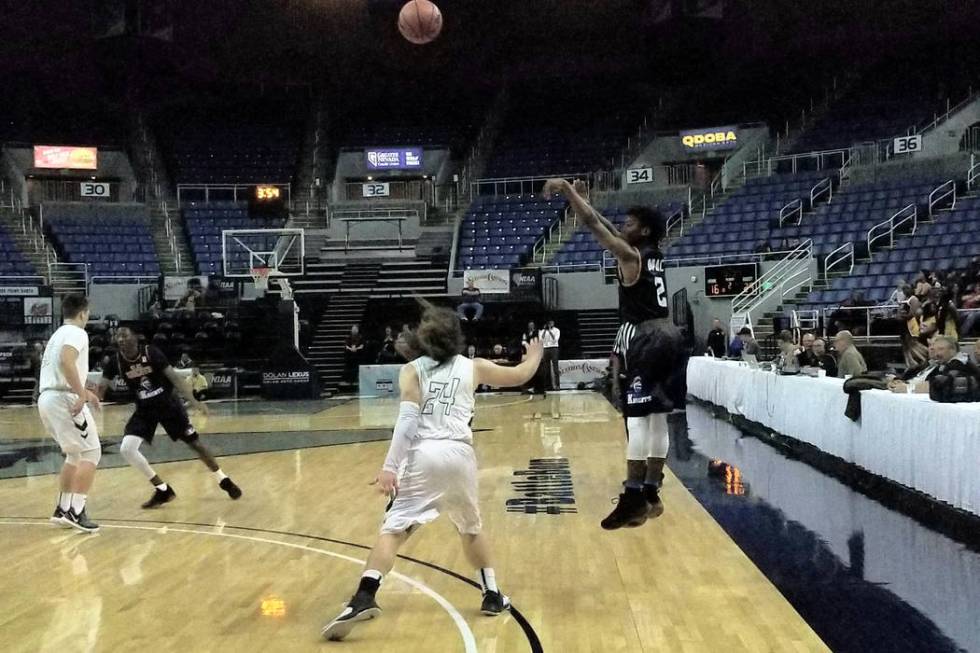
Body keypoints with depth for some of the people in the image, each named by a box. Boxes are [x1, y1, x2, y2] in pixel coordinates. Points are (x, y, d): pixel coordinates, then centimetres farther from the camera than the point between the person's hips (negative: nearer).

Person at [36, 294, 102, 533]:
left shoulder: (57, 334, 24)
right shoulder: (76, 333, -6)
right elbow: (66, 361, -25)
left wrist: (83, 391, 36)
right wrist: (82, 394, -25)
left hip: (46, 398, 10)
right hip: (63, 399, -9)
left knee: (75, 455, 20)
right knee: (91, 453, -5)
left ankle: (62, 509, 20)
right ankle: (76, 511, -11)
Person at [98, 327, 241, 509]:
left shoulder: (151, 352, -18)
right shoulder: (116, 362, -10)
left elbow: (173, 376, -18)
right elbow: (101, 388, -8)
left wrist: (192, 400, -27)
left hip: (168, 404, -3)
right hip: (145, 410, 3)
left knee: (195, 443, 2)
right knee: (126, 449, -15)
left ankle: (223, 480, 23)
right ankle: (163, 490, -1)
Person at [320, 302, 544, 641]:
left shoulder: (412, 370, 10)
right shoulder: (473, 367, 16)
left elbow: (407, 419, -5)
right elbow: (519, 375, 30)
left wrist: (390, 466, -10)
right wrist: (534, 357, 52)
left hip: (421, 455, -2)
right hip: (458, 454, 2)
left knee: (393, 529, -5)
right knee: (471, 528, 25)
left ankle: (364, 598, -22)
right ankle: (492, 596, 33)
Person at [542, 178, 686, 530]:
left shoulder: (630, 256, -8)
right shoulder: (655, 256, 17)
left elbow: (593, 225, -11)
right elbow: (608, 229, 26)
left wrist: (566, 189, -2)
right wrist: (582, 197, 30)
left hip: (645, 339, -9)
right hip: (668, 336, 10)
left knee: (637, 418, -11)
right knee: (657, 417, 11)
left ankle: (633, 499, -13)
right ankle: (650, 493, 18)